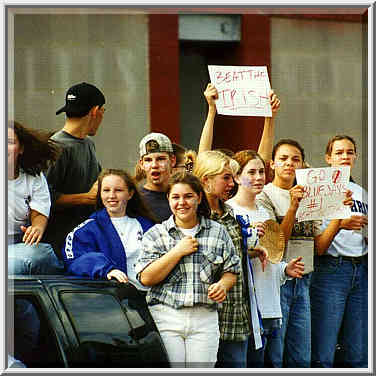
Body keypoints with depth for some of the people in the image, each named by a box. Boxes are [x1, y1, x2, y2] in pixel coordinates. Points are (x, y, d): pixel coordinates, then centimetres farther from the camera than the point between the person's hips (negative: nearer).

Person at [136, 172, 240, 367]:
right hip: (165, 317, -1)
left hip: (205, 319, 1)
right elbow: (146, 278, -4)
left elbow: (231, 271, 15)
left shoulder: (218, 232, 11)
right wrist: (178, 252, -9)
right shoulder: (156, 234, 6)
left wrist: (223, 285, -8)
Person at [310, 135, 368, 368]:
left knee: (359, 354, 5)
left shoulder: (360, 192, 19)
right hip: (331, 268, -6)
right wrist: (340, 224, -23)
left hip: (361, 268, 6)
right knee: (323, 355, -9)